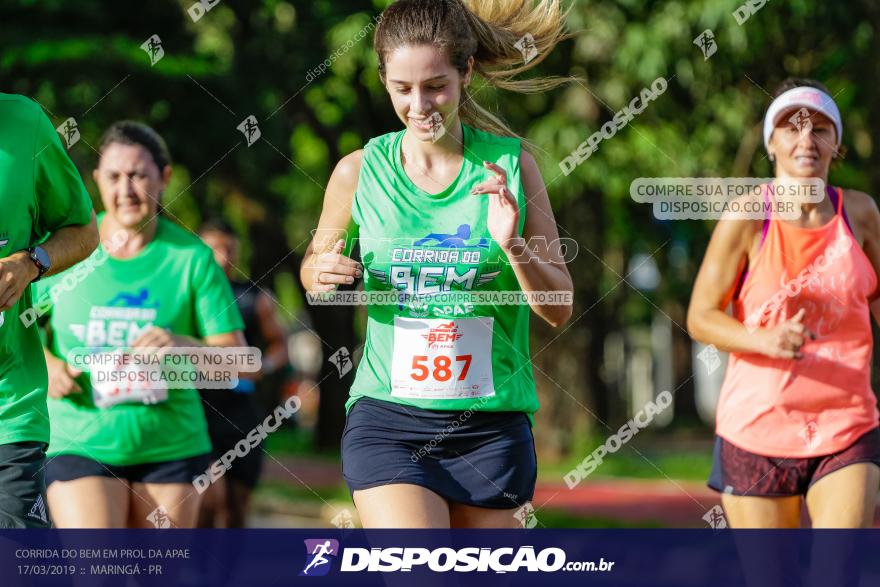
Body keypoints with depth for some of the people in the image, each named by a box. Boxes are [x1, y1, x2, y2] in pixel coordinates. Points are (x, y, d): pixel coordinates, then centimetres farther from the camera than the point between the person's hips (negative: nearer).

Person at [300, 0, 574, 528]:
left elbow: (560, 308, 1)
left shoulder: (511, 165, -1)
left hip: (492, 425, 1)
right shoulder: (360, 172, -1)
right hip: (386, 422, -1)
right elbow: (314, 267, 17)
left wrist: (513, 245, -18)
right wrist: (321, 274, -6)